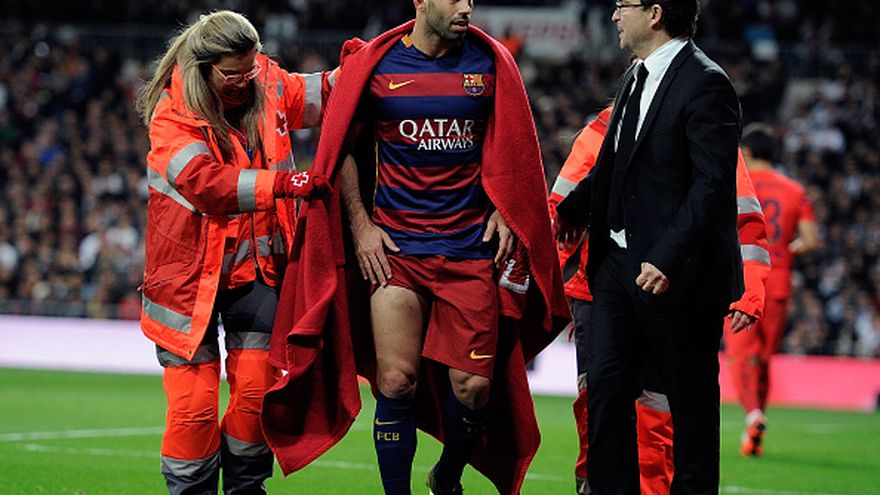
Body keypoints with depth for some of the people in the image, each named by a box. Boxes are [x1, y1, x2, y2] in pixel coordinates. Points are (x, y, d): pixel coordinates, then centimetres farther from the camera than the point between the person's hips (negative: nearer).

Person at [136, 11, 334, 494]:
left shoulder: (266, 83, -1)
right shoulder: (171, 116, -17)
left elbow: (305, 96, 21)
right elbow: (210, 185, -29)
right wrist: (285, 183, -34)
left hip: (256, 266, 4)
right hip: (191, 270, -4)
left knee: (256, 390, 1)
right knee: (193, 401, -4)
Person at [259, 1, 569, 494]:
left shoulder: (490, 62, 4)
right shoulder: (375, 65, -1)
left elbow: (512, 145, 16)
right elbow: (345, 148, 9)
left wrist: (504, 211, 4)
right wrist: (360, 225, 0)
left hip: (470, 247, 1)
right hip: (394, 248, -1)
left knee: (475, 387, 0)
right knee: (397, 382, -8)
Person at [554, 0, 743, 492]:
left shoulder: (705, 84, -15)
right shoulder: (637, 78, 12)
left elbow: (714, 185, -22)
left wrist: (667, 259, -29)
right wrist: (573, 210, 37)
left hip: (679, 273, -8)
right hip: (620, 262, 8)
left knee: (691, 400, 4)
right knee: (605, 389, 4)